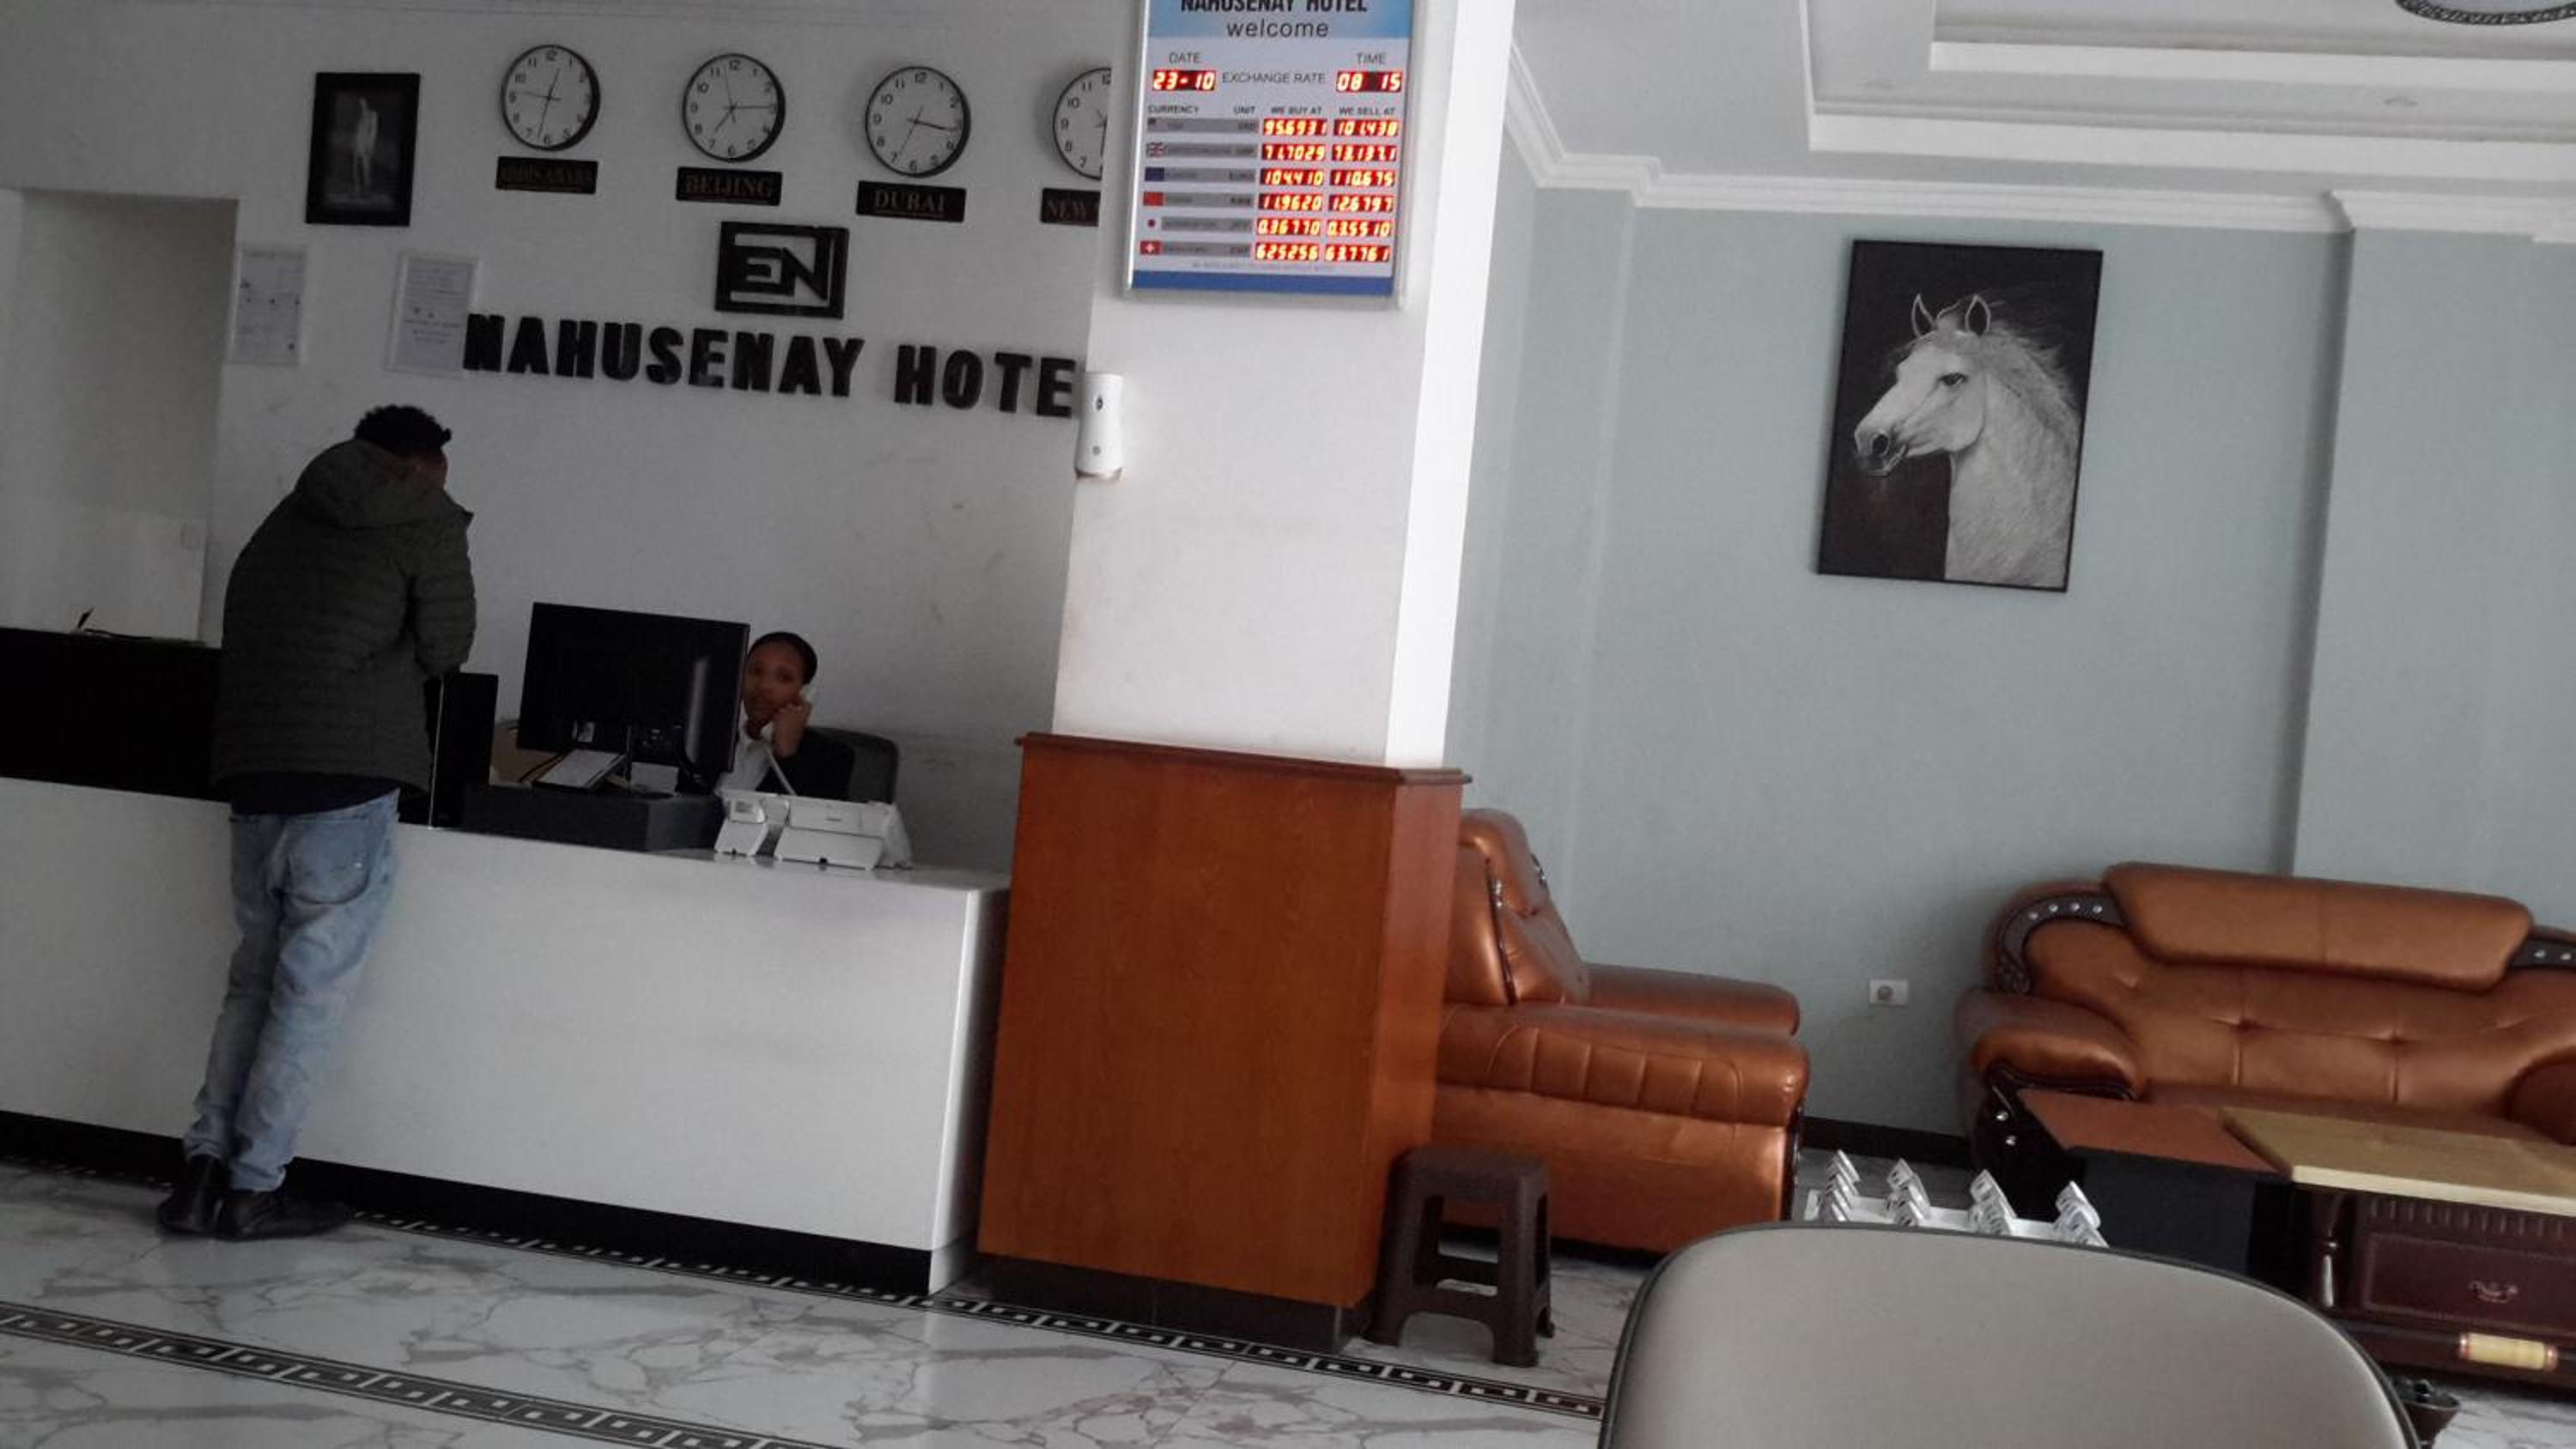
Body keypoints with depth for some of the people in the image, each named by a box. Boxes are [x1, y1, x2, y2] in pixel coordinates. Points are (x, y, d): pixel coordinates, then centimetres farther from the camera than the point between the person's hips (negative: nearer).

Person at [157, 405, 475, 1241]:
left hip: (252, 773, 7)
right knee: (314, 989, 0)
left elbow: (249, 640, 21)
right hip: (347, 776, -6)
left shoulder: (285, 521, 21)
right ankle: (255, 1188, 2)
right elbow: (446, 648, 2)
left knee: (255, 978, 15)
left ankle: (204, 1169, 9)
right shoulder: (424, 519, 2)